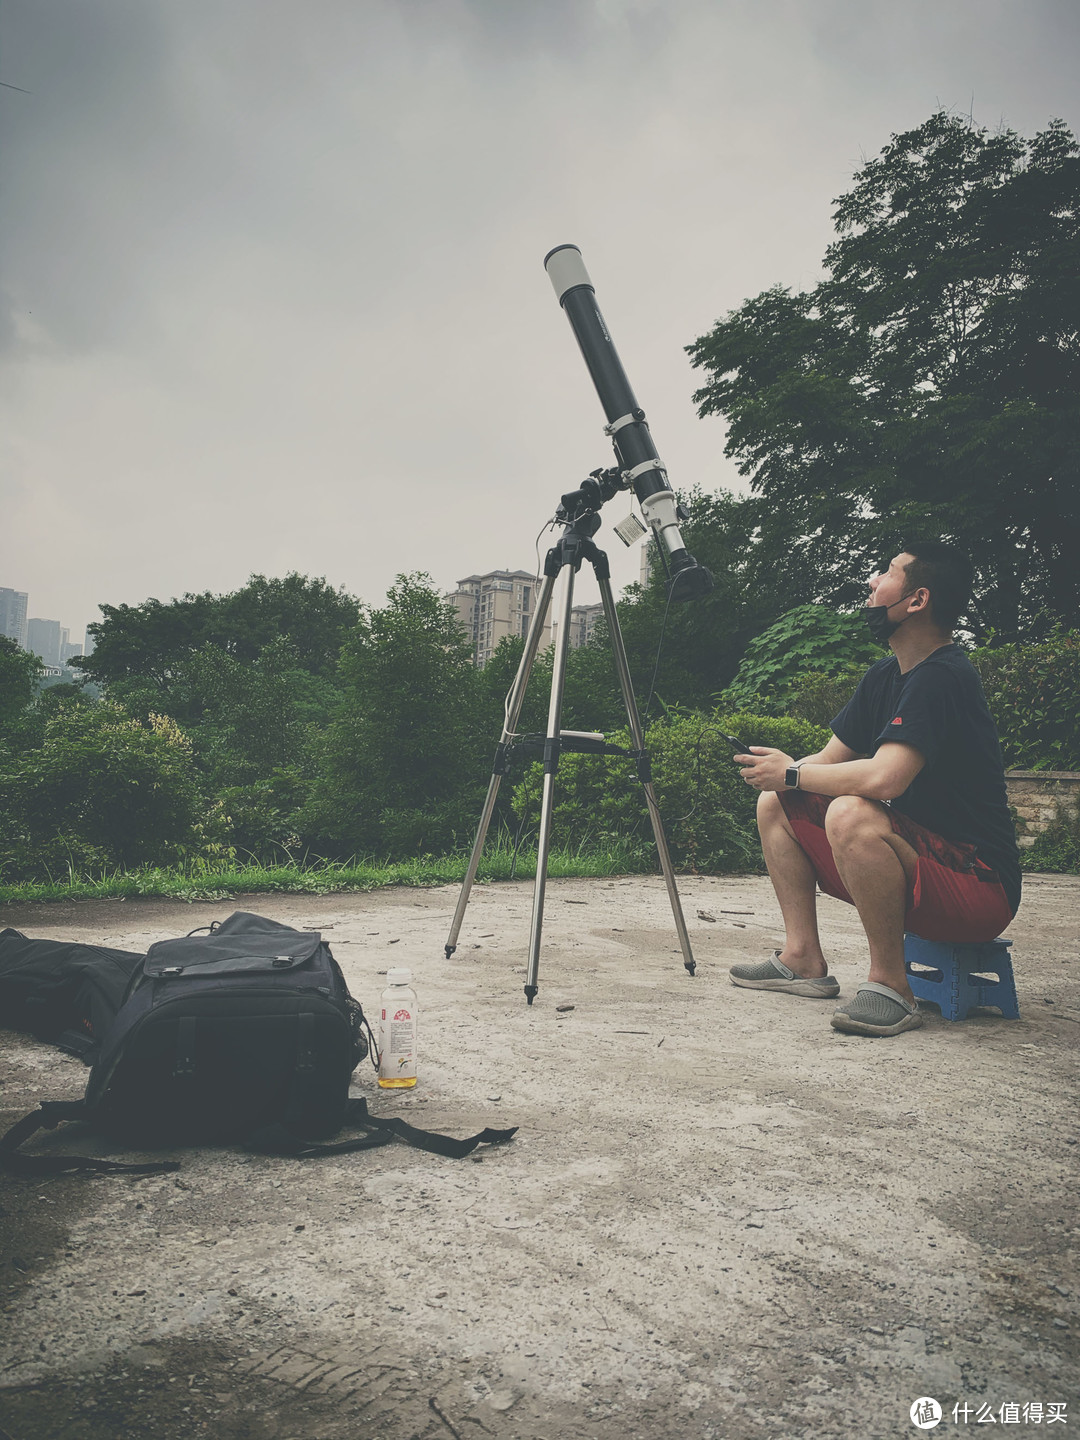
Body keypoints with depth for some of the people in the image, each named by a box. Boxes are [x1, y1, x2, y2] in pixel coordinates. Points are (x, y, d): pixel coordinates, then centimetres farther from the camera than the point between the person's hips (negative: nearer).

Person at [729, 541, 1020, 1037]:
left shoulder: (943, 677, -20)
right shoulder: (884, 675, 8)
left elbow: (883, 778, -33)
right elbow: (831, 759, 12)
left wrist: (793, 774, -17)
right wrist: (779, 775, -10)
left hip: (978, 888, -9)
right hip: (917, 873, 9)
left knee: (851, 814, -36)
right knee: (775, 804, 7)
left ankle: (891, 986, -18)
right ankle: (803, 959, 5)